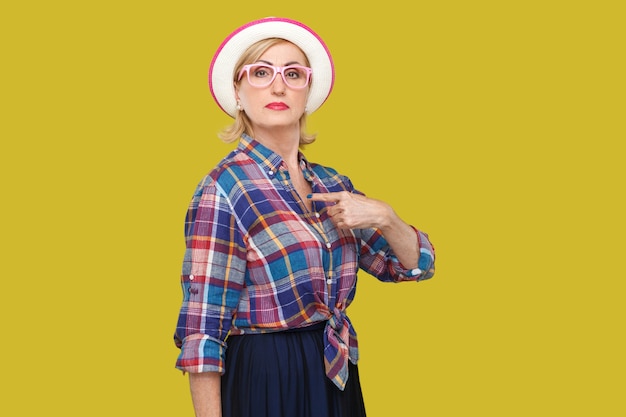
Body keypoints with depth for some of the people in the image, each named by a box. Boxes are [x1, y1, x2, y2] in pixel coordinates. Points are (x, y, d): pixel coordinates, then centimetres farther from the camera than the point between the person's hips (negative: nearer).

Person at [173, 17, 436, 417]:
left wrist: (383, 217, -9)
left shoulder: (332, 184, 6)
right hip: (263, 382, -6)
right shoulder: (224, 188, -13)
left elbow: (417, 264, 10)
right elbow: (202, 331, -15)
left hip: (338, 378, 7)